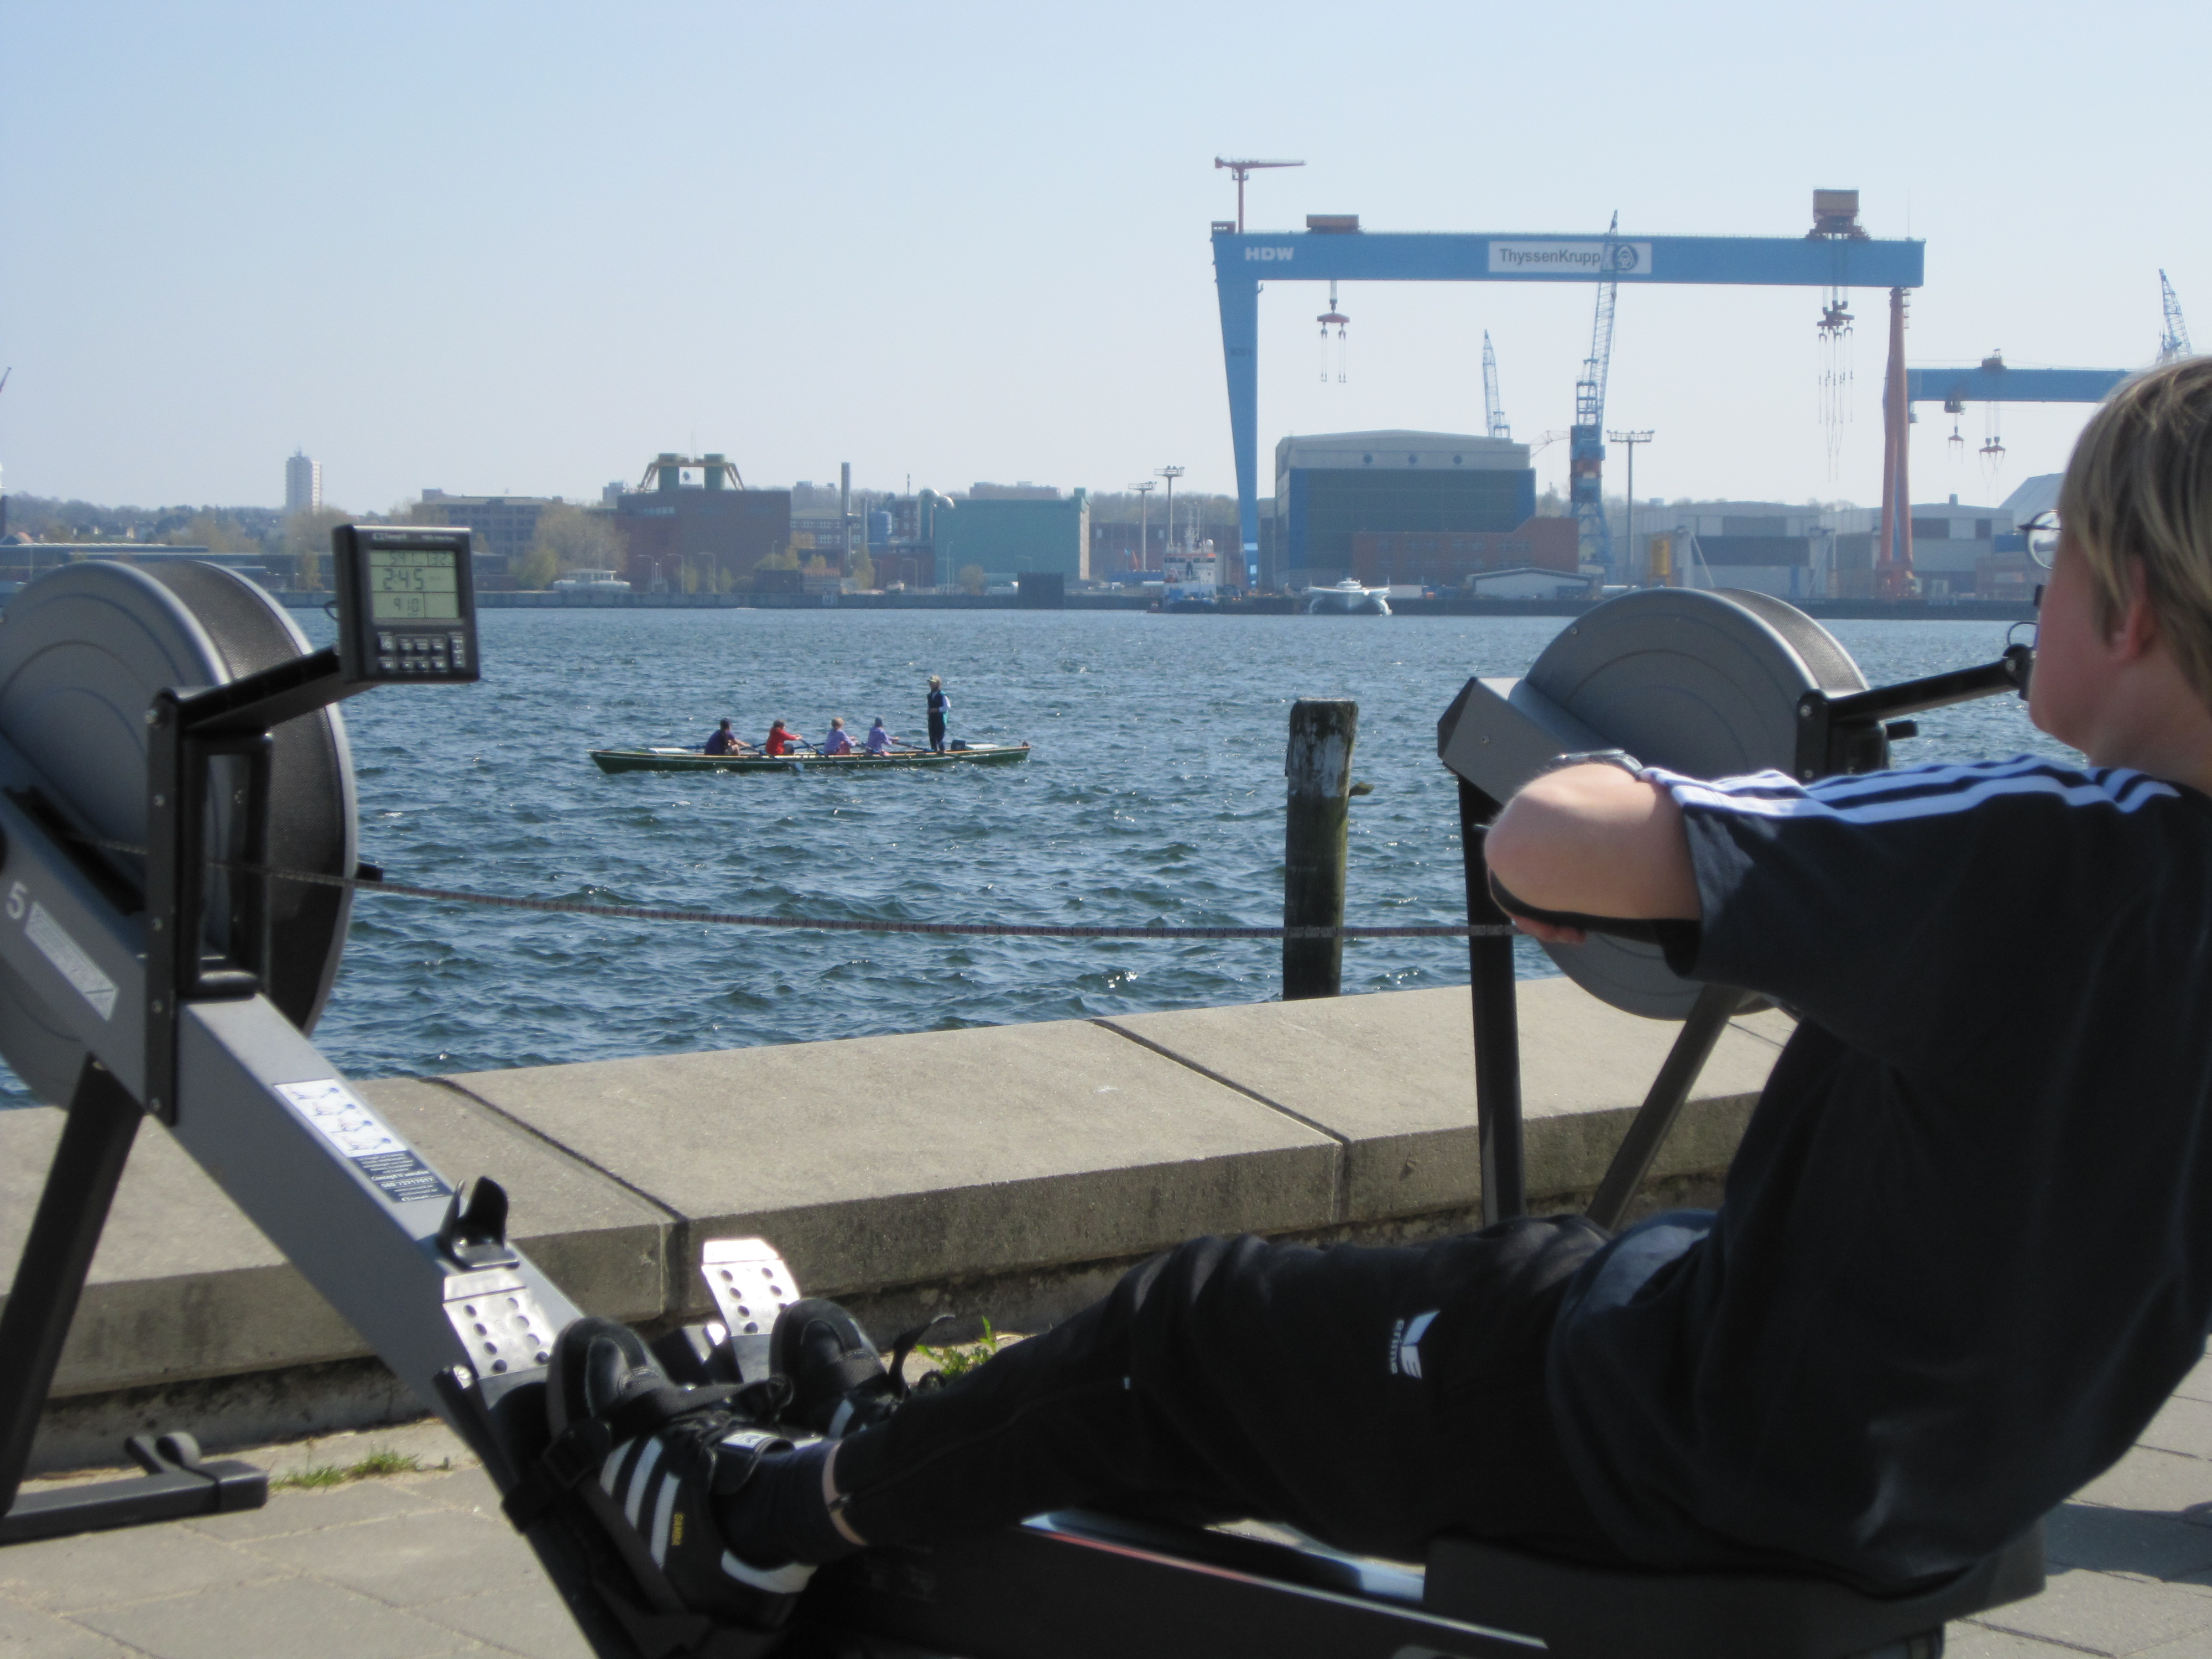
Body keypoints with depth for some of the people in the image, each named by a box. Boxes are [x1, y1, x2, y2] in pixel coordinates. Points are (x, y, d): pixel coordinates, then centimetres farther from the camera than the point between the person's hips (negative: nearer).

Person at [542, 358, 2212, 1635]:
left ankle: (787, 1509, 31)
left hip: (1733, 1473, -8)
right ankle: (898, 1459, 40)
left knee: (1197, 1323, 10)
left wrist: (1651, 795, -11)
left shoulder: (2040, 844, -31)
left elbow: (1541, 845, -34)